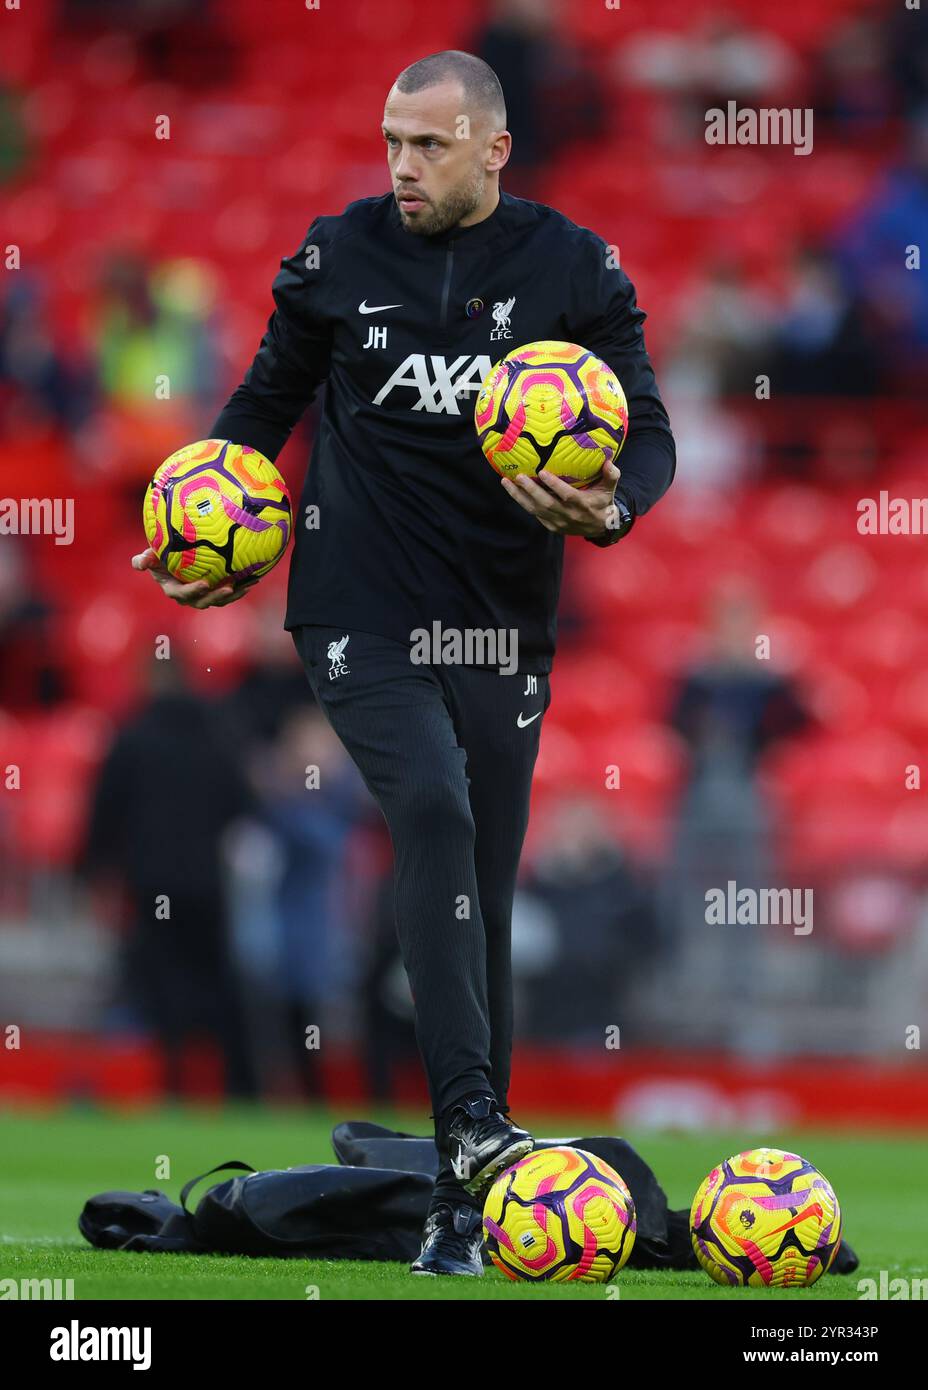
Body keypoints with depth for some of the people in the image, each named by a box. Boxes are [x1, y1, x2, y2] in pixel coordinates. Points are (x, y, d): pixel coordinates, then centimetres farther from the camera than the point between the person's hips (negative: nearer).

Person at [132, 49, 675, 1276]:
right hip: (361, 614, -1)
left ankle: (461, 1207, 9)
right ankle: (472, 1118, -35)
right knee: (434, 809, -26)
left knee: (481, 899, 3)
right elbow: (269, 398, 18)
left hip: (500, 625, 1)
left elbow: (649, 435, 0)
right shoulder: (339, 258, 4)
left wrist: (610, 509, -21)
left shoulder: (574, 271, 1)